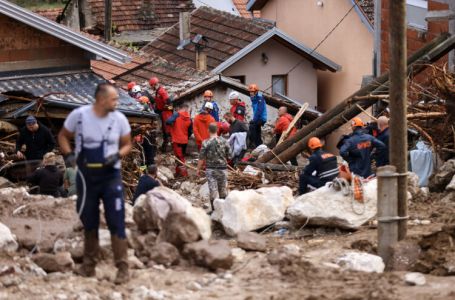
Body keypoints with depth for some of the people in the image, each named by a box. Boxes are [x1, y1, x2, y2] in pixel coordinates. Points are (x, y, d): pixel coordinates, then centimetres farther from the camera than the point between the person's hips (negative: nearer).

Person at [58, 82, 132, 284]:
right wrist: (68, 154, -12)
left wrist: (118, 155, -15)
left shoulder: (119, 119, -7)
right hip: (86, 176, 1)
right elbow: (63, 136, 5)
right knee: (89, 221, 13)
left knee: (116, 221, -7)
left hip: (111, 176, -1)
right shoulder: (79, 115, -8)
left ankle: (122, 268, -2)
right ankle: (88, 265, 26)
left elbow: (127, 144, 5)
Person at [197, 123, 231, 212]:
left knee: (213, 191, 1)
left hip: (211, 169, -3)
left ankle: (214, 210, 2)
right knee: (223, 190, 14)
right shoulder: (224, 141, -3)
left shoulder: (206, 143, -11)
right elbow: (229, 157, 2)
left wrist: (199, 169, 1)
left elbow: (201, 158, -10)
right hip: (223, 168, 3)